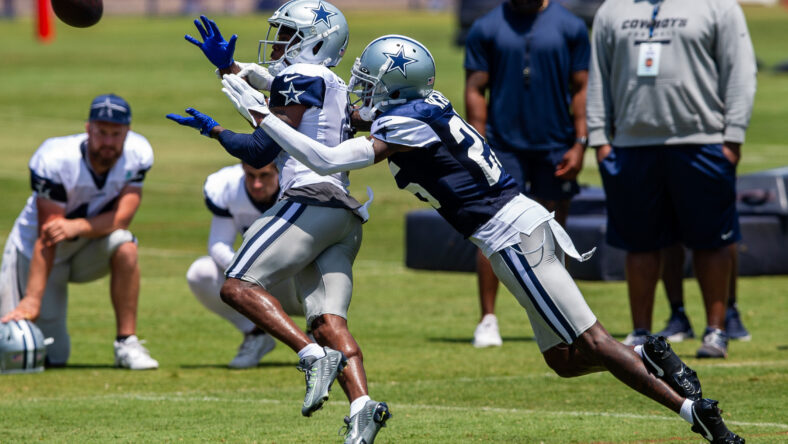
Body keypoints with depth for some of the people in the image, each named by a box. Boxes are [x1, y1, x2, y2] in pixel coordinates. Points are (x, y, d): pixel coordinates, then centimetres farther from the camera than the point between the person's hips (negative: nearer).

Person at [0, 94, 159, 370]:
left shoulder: (138, 155, -17)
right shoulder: (55, 160, -29)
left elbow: (122, 217, -23)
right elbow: (46, 237, -31)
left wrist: (77, 227, -42)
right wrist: (32, 301, -38)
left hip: (88, 248, 3)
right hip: (33, 252, -3)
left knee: (125, 248, -32)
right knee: (52, 357, -5)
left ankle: (127, 343, -22)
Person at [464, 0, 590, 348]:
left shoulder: (570, 28, 4)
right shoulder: (486, 29, 3)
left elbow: (580, 88, 6)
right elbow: (475, 90, 3)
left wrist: (579, 143, -2)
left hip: (555, 147, 1)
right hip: (503, 146, -1)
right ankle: (488, 320, -4)